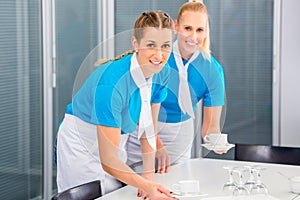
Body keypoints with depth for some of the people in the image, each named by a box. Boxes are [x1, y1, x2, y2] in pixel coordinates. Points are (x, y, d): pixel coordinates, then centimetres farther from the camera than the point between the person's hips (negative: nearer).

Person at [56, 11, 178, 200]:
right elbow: (108, 160, -33)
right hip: (81, 143, -6)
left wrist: (148, 175, -9)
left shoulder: (162, 74, -12)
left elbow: (149, 128, 0)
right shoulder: (111, 83, -34)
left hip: (114, 141, 7)